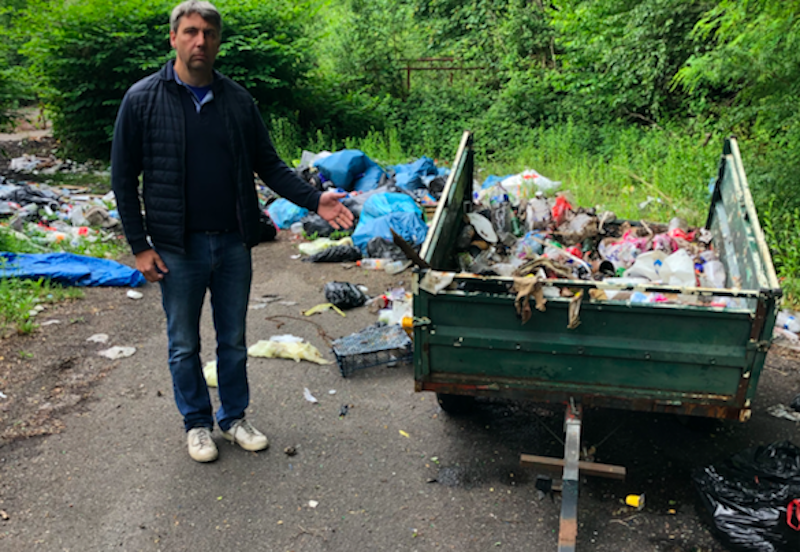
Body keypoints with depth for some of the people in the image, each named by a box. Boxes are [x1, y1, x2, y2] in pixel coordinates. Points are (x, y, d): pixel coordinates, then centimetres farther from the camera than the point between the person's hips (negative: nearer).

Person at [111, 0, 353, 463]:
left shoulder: (238, 100, 4)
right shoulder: (144, 99, -4)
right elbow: (123, 178, -2)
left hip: (234, 243, 2)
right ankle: (197, 423, 31)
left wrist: (315, 200, -6)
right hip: (178, 248, -2)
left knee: (234, 341, 14)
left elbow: (269, 165, 8)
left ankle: (234, 417, 33)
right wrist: (140, 245, -7)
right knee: (185, 345, 12)